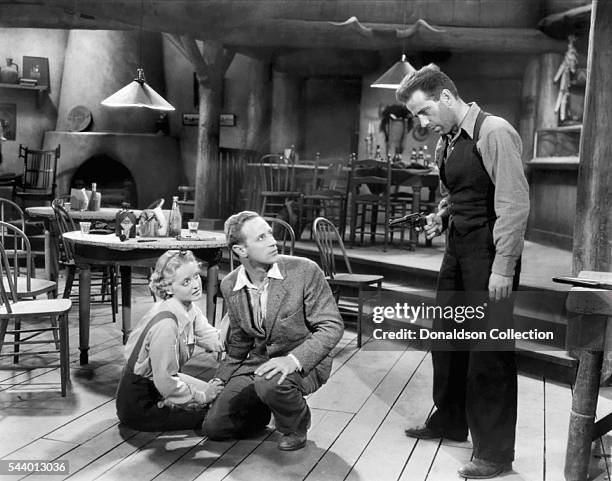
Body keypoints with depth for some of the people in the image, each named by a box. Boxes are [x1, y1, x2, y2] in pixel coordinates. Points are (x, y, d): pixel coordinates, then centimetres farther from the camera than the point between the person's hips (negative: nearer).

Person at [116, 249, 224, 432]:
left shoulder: (189, 308, -5)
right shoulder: (165, 324, -33)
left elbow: (215, 340, -2)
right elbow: (166, 384, -28)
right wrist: (202, 396, -16)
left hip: (159, 382, 9)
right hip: (138, 405, -9)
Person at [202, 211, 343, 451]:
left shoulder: (305, 271, -18)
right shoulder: (230, 285, -2)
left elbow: (331, 326, -18)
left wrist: (293, 359, -31)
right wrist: (220, 380, 10)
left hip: (305, 362, -4)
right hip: (257, 362, 5)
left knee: (271, 384, -37)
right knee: (214, 426, -6)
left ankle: (296, 427, -3)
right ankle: (263, 410, 23)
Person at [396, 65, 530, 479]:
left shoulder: (494, 132, -15)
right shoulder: (446, 141, 11)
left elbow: (515, 203, -19)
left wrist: (503, 268, -21)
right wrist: (442, 216, 3)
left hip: (489, 252, -8)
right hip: (458, 248, 9)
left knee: (489, 352, -1)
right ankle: (449, 422, 37)